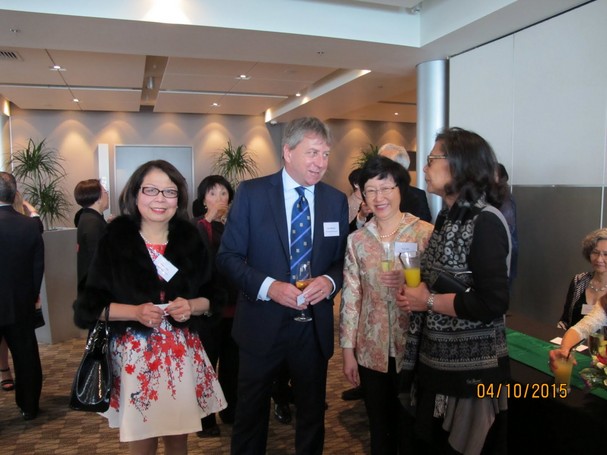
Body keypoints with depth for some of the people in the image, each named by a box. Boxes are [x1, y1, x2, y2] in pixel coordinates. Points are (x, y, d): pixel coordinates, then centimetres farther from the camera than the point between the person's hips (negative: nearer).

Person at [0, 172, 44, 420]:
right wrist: (32, 295, 11)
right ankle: (29, 407, 27)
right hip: (22, 304, 3)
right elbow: (38, 266, -2)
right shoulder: (31, 225, -8)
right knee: (26, 357, 14)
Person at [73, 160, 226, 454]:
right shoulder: (114, 240, -5)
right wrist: (135, 311, -19)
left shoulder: (190, 239, 3)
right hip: (133, 356, -2)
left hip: (182, 354, 2)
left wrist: (191, 306, -13)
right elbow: (88, 306, -4)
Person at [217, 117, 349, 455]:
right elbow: (228, 256, -7)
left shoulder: (337, 200, 1)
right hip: (262, 323, -2)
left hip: (315, 325, 3)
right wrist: (268, 286, -22)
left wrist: (330, 281, -15)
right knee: (252, 412, 17)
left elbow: (343, 259, 7)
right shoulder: (251, 193, -8)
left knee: (313, 411, 21)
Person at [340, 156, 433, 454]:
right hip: (371, 351, 2)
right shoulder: (357, 240, -1)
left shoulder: (426, 233, -8)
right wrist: (348, 351, 1)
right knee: (380, 429, 18)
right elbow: (350, 297, 1)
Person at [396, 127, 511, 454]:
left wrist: (428, 301, -18)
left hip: (470, 368, -8)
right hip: (435, 360, 8)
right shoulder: (448, 215, 8)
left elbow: (492, 304, -26)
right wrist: (414, 293, -2)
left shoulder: (485, 221, -19)